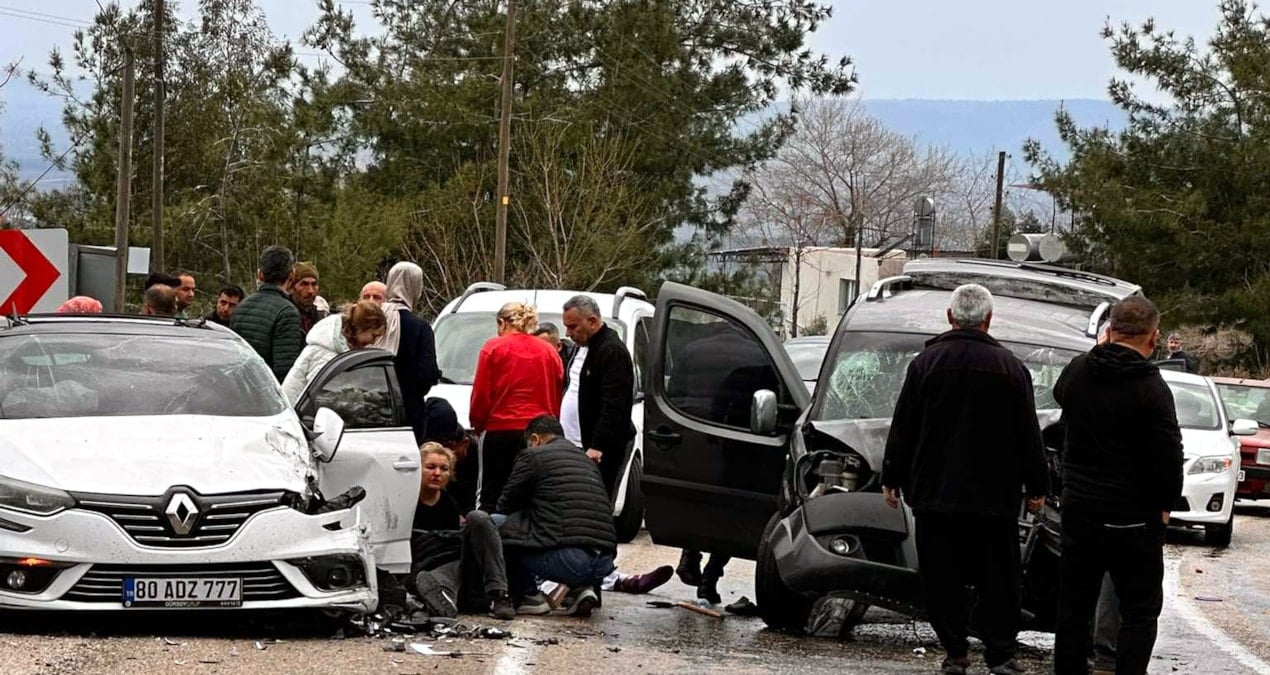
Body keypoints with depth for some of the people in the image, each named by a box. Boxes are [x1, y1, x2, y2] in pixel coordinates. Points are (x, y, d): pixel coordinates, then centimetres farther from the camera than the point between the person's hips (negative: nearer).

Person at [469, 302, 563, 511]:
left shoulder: (494, 347, -2)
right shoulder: (549, 352, 9)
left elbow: (481, 393, -3)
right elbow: (557, 396, 9)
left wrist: (477, 423, 10)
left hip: (500, 430, -3)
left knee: (491, 496, 2)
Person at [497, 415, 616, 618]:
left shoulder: (532, 456, 7)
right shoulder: (587, 461, 26)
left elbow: (505, 507, 15)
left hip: (567, 559, -6)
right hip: (604, 563, 6)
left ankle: (529, 596, 9)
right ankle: (582, 588, 12)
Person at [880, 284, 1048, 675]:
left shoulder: (926, 363, -1)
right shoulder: (1010, 367, -1)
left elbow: (902, 428, 3)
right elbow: (1029, 434, 3)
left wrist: (892, 479, 11)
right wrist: (1036, 487, 11)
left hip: (935, 495, 0)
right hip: (994, 496, 0)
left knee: (942, 578, 6)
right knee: (997, 578, 6)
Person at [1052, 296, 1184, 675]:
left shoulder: (1077, 372, 0)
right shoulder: (1151, 389, -18)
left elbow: (1060, 395, 25)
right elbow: (1168, 455, -17)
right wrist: (1165, 503, -4)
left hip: (1079, 510, 5)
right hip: (1134, 516, -5)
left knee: (1074, 604, 15)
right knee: (1140, 609, 3)